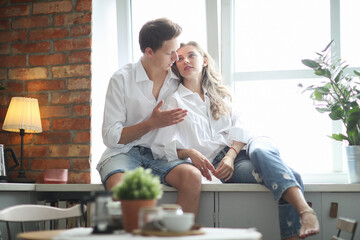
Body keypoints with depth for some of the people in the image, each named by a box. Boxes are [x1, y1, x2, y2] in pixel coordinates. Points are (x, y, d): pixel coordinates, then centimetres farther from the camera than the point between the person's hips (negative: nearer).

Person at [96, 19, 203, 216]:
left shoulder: (179, 80, 6)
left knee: (192, 176, -31)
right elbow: (110, 137, -4)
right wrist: (152, 123, -14)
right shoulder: (122, 79, -2)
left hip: (161, 155, 3)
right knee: (118, 184, -38)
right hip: (124, 153, -2)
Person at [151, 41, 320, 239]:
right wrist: (189, 152, -17)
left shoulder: (220, 95, 27)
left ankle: (305, 210, -54)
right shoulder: (174, 101, 15)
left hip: (244, 148, 3)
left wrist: (231, 155, -11)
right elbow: (161, 147, 4)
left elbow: (239, 128, 11)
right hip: (216, 161, -3)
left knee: (260, 150, -38)